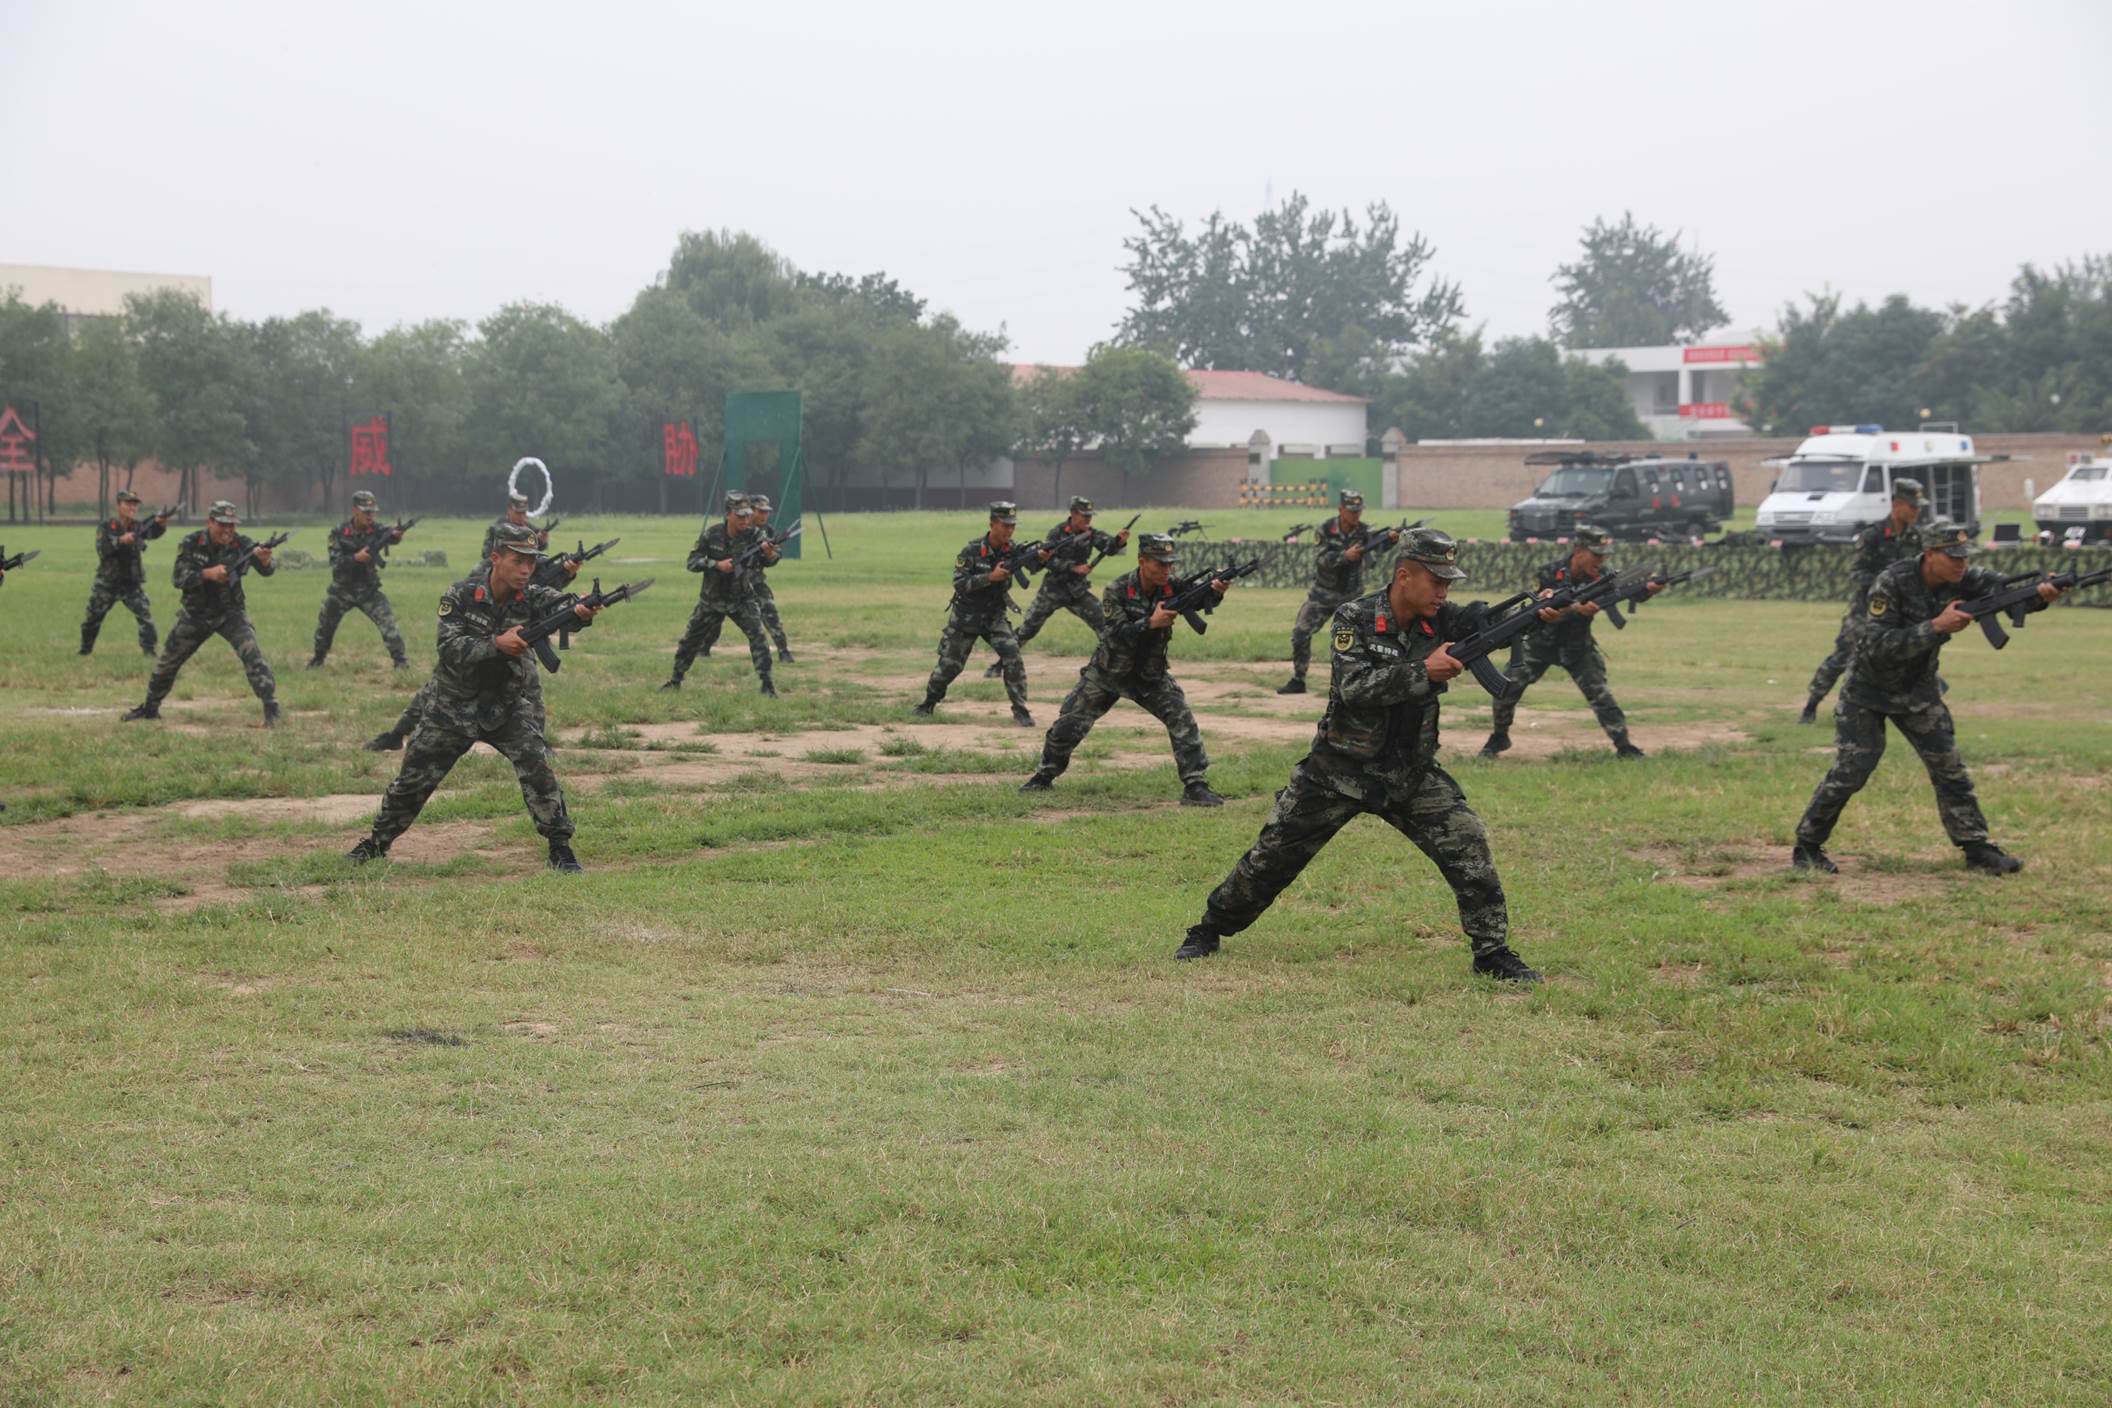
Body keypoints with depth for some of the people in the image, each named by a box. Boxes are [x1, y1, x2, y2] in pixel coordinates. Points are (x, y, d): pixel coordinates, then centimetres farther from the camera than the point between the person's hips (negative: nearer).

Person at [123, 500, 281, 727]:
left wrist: (265, 561, -52)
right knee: (167, 663, 12)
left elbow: (266, 571, -27)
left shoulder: (242, 545, -16)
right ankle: (150, 708, 34)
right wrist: (208, 573, -37)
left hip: (230, 613, -2)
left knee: (251, 652, -25)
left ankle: (271, 707, -22)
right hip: (195, 615, 2)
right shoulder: (191, 544, -14)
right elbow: (178, 578, -22)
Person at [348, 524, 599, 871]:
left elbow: (560, 605, -33)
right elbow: (450, 649, -25)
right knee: (413, 777, 9)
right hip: (454, 706, 0)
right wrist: (497, 644, -39)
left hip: (508, 706, 0)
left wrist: (582, 611, -57)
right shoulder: (461, 595, -16)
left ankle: (560, 848, -10)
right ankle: (377, 841, 30)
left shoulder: (531, 598, -12)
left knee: (536, 765, -21)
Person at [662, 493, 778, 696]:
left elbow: (770, 558, -22)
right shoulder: (711, 534, -12)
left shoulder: (752, 534, -13)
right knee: (690, 640, 9)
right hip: (711, 600, 1)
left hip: (741, 600, -1)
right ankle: (675, 680, 28)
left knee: (758, 637, -19)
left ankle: (767, 684, -13)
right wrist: (717, 564, -27)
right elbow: (692, 562, -12)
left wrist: (770, 555, -47)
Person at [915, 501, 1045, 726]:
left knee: (1013, 657, -17)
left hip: (995, 616, 2)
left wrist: (1041, 557, -41)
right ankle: (928, 703, 30)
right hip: (965, 616, -2)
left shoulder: (1012, 549, -6)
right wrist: (990, 577, -33)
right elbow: (959, 584, -22)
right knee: (949, 664, 6)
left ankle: (1020, 710, -8)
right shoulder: (972, 550, -18)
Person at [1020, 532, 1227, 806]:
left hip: (1150, 676, 2)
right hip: (1107, 672, -2)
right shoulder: (1117, 591, -21)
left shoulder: (1172, 588, -12)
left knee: (1183, 721, -17)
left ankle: (1195, 787, -12)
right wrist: (1151, 623, -41)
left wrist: (1215, 590, -52)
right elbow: (1116, 636, -29)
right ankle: (1043, 777, 25)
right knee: (1068, 725, 2)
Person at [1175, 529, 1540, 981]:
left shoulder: (1441, 621, -5)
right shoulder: (1355, 618, -14)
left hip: (1412, 775, 3)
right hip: (1339, 771, -2)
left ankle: (1493, 953, -1)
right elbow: (1354, 687, -27)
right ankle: (1208, 932, 24)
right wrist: (1423, 671, -34)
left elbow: (1488, 618, -21)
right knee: (1272, 857, 5)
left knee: (1468, 846, -13)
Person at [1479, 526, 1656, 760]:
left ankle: (1624, 747, -5)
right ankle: (1499, 737, 24)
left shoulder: (1601, 576, -14)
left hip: (1576, 648, 1)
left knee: (1599, 694, -12)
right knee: (1507, 690, -1)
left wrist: (1647, 590, -53)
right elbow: (1547, 612, -33)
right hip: (1539, 643, -1)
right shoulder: (1550, 572, -21)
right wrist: (1577, 608, -52)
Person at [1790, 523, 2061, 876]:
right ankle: (1807, 846, 3)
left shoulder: (1960, 581, -10)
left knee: (1950, 768, 1)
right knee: (1850, 771, -10)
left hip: (1919, 690, 5)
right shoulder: (1892, 584, -26)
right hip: (1868, 691, -5)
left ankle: (1977, 850, 7)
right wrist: (1936, 627, -38)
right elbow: (1877, 648, -32)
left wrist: (2041, 594, -45)